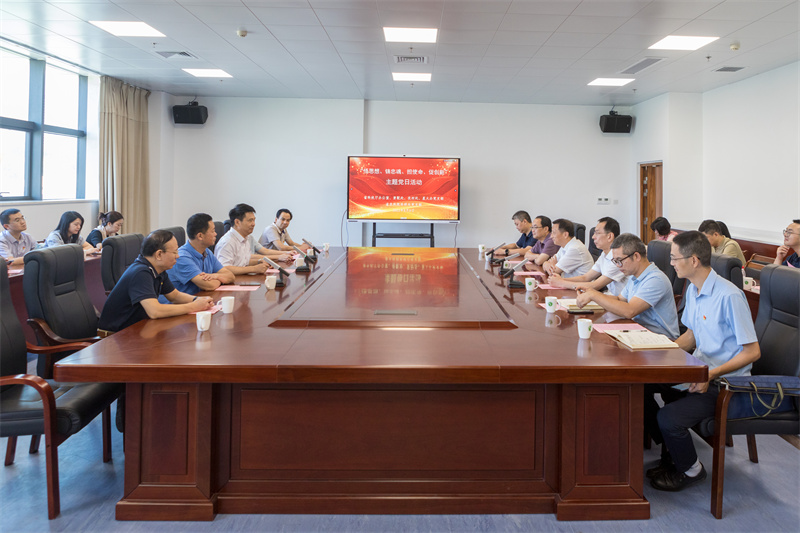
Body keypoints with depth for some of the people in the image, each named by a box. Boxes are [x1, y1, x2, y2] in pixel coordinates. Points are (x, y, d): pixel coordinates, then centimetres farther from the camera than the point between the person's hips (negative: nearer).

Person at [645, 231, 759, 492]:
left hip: (724, 382, -9)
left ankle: (690, 469, 6)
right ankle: (671, 453, 14)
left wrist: (711, 375, -24)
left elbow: (752, 352, -19)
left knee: (669, 418, -26)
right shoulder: (693, 290, 6)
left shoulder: (729, 296, -22)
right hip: (700, 370, 9)